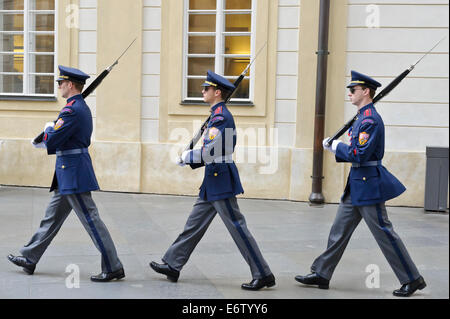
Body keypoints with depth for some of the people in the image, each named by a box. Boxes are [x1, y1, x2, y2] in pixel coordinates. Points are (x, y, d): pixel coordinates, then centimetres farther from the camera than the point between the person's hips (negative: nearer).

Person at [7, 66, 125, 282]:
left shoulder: (71, 110, -19)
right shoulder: (83, 108, 14)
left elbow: (51, 142, -20)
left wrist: (49, 128, 0)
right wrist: (51, 145, 21)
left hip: (73, 173, -11)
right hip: (69, 175, 11)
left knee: (91, 219, -7)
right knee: (52, 216, 17)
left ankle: (113, 268, -2)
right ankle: (29, 259, 27)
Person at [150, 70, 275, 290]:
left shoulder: (221, 116, -16)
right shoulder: (218, 115, 16)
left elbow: (214, 150, -25)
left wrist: (189, 155, -12)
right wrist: (190, 160, 13)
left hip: (221, 180, -10)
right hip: (213, 181, 10)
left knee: (237, 227, -6)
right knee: (195, 224, 14)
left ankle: (263, 275, 0)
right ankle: (172, 266, 22)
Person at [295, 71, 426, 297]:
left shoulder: (370, 119, -18)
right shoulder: (363, 117, 14)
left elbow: (360, 155, -24)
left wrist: (337, 147, -10)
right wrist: (337, 147, 7)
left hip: (369, 184, -10)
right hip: (357, 184, 10)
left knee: (384, 232, -3)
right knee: (339, 229, 12)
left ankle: (413, 280, 6)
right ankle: (321, 274, 19)